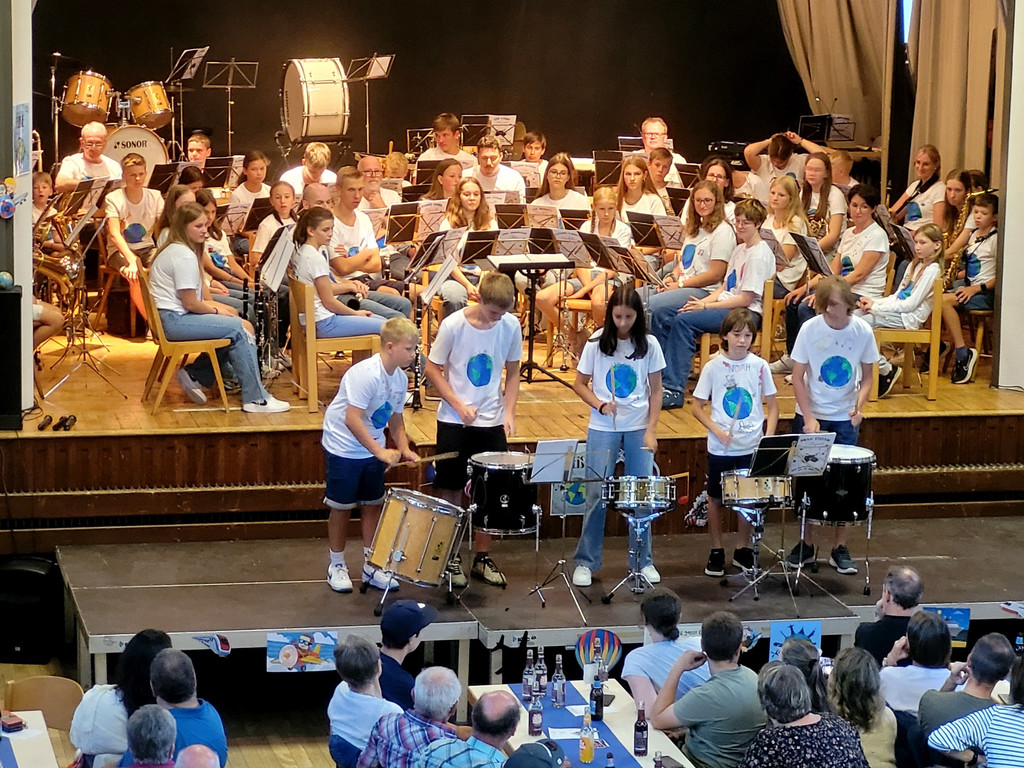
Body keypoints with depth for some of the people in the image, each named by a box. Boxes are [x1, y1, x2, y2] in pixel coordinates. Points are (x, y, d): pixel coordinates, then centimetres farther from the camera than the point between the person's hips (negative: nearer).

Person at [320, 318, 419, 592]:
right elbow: (352, 418, -31)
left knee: (372, 506, 11)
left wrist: (404, 448, -3)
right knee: (341, 507, 5)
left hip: (373, 451, 7)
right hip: (343, 448, -7)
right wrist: (380, 452, -31)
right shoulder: (366, 374, -27)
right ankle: (337, 565, 19)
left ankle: (371, 566, 21)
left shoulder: (400, 379, -1)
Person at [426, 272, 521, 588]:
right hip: (454, 421, -3)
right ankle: (451, 557, 16)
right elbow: (432, 369, -6)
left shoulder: (511, 326, -6)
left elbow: (512, 371, 6)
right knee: (452, 491, 4)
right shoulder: (453, 325, -15)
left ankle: (482, 557, 20)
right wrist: (458, 405, -14)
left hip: (492, 422, 3)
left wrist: (509, 412, -5)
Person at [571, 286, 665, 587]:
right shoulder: (597, 342, -5)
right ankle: (585, 562, 9)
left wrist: (651, 429, -5)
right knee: (596, 497, 0)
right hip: (603, 429, -1)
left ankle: (643, 561, 16)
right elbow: (580, 384, 2)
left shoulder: (648, 344, -3)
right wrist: (600, 405, -15)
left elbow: (656, 391, 2)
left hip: (639, 429, 1)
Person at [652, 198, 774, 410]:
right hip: (726, 304, 10)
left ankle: (674, 389, -33)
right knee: (661, 315, -1)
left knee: (683, 321, -30)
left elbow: (746, 299, -16)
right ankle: (660, 377, 0)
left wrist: (707, 306, -16)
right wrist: (703, 302, -1)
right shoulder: (740, 249, 20)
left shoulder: (759, 255, -11)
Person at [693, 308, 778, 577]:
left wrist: (768, 436, -9)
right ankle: (716, 551, 21)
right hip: (720, 448, -1)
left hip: (751, 447, 1)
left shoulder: (760, 366, -2)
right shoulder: (713, 367, -5)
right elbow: (698, 407, -1)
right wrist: (717, 430, -15)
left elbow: (772, 406, 5)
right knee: (716, 499, 8)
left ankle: (742, 550, 25)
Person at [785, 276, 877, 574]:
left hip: (845, 420, 1)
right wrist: (808, 418, -17)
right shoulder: (810, 329, -13)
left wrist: (859, 405, -18)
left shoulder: (862, 332, -9)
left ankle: (840, 548, 12)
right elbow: (798, 378, -7)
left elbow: (866, 377, 1)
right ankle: (806, 544, 19)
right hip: (810, 417, -1)